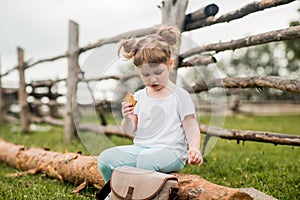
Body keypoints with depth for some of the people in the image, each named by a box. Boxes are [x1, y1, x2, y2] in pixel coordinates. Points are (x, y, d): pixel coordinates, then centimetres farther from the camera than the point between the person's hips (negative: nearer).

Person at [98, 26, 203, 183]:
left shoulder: (180, 95, 1)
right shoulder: (138, 97, 11)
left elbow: (190, 126, -1)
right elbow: (131, 130, 10)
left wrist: (194, 147, -20)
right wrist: (128, 119, -13)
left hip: (170, 151, -4)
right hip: (140, 148, 5)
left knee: (146, 159, -37)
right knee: (105, 158, -15)